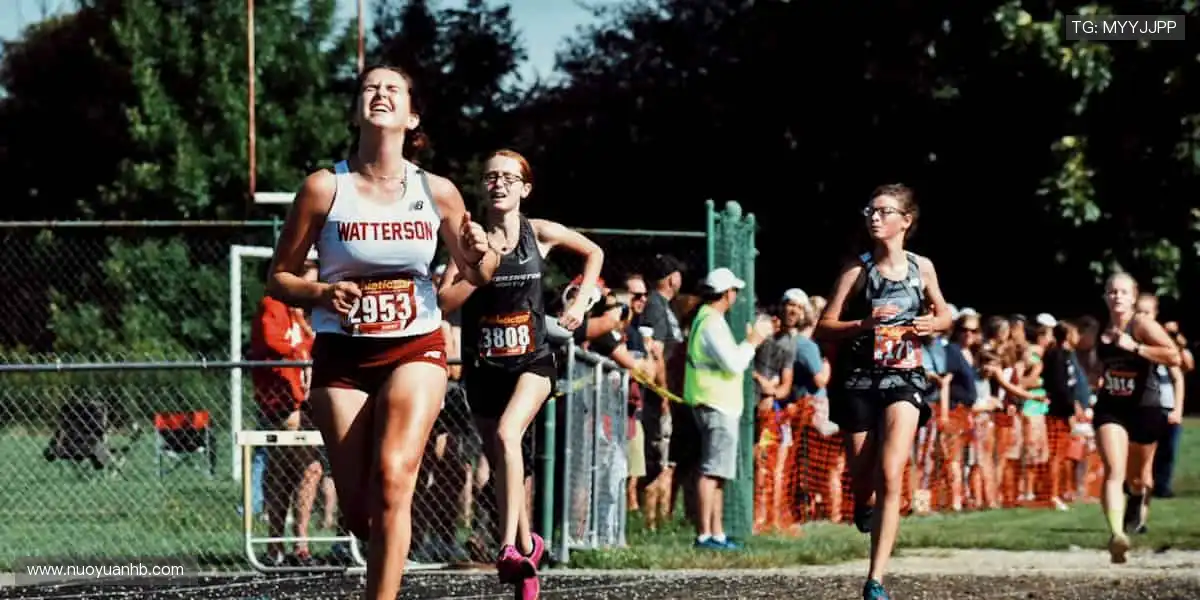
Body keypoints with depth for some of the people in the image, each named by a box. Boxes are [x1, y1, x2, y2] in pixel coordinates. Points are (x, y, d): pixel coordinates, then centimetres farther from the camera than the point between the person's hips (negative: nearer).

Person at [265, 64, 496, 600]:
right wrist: (322, 294, -20)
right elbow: (278, 278, 0)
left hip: (415, 349, 0)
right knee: (358, 509, 1)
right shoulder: (324, 188, -7)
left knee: (392, 480, -23)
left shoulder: (437, 192, -2)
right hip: (342, 355, 0)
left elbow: (476, 275, 12)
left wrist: (481, 254, -12)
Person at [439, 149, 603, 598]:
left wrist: (580, 303, 6)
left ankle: (510, 547, -33)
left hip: (532, 362, -3)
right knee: (501, 461, 10)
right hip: (484, 368, 3)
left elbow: (593, 253, 16)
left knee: (507, 434, -28)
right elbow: (445, 299, -10)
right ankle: (528, 545, 32)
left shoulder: (540, 234, -1)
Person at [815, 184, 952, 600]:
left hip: (904, 378, 0)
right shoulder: (858, 271, -4)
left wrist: (931, 324, -4)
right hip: (859, 378, 0)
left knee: (891, 476, -15)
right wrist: (865, 324, -22)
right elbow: (824, 328, -5)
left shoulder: (922, 268, 4)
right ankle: (863, 506, 48)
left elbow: (944, 317, 19)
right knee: (862, 479, 7)